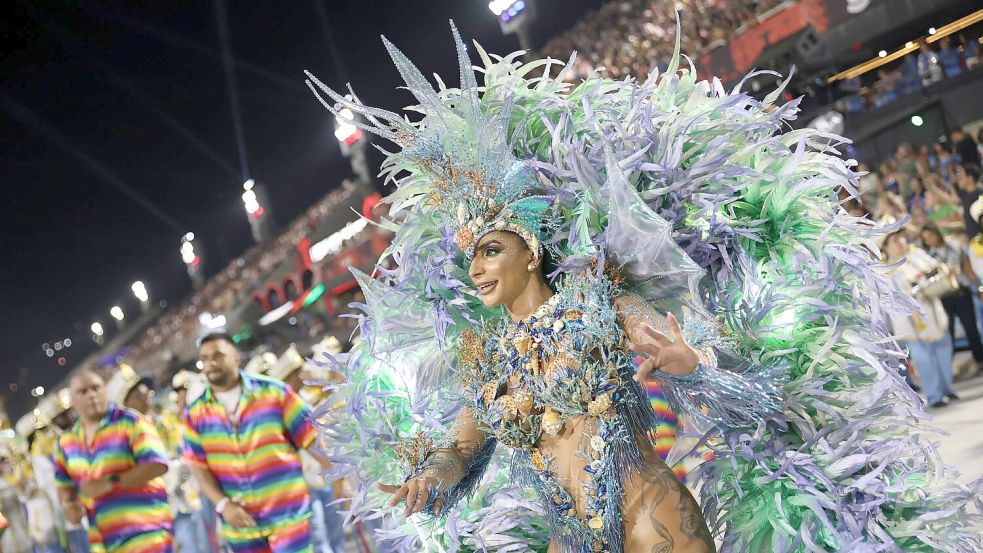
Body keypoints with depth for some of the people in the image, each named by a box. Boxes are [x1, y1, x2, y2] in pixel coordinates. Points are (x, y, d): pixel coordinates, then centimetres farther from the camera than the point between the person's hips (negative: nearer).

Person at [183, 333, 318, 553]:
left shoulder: (274, 392, -5)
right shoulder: (194, 413, 1)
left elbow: (312, 438, -4)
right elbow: (199, 467, 2)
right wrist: (223, 505, -13)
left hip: (288, 514, -3)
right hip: (241, 522, 3)